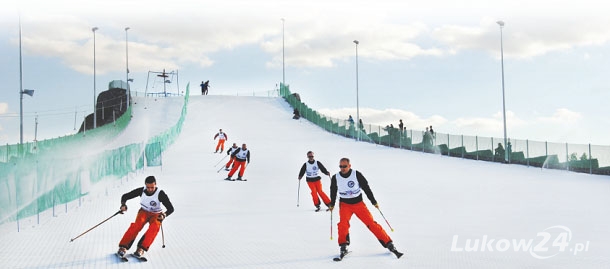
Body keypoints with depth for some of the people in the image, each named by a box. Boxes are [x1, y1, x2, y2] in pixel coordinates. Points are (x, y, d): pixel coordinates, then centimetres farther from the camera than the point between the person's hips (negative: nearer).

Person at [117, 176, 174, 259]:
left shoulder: (160, 194, -22)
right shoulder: (141, 191, -15)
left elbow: (171, 209, -21)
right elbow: (125, 196, -4)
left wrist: (164, 215, -40)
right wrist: (123, 205, -25)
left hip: (156, 214, -1)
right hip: (144, 212, 1)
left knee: (154, 227, -34)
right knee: (137, 225, -30)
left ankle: (141, 249, -36)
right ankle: (123, 247, -31)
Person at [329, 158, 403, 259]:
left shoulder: (357, 175, -12)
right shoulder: (335, 178, -7)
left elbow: (366, 188, -3)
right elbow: (333, 192, 12)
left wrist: (374, 202, 1)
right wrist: (332, 204, 20)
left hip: (358, 203, -1)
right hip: (345, 204, 1)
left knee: (371, 223, -6)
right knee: (343, 223, -24)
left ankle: (389, 244, -1)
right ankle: (343, 247, -8)